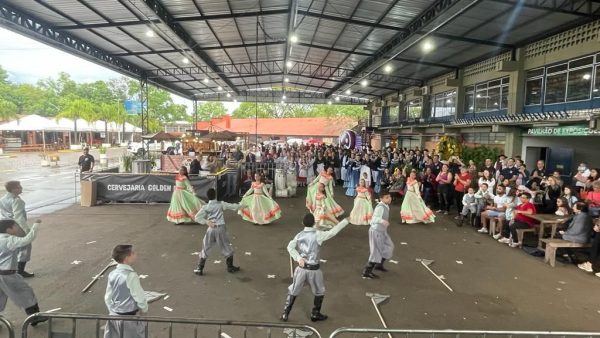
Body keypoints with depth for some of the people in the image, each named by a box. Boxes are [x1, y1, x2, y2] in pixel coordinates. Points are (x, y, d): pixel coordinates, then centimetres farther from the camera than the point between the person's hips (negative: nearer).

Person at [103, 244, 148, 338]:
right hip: (129, 317, -6)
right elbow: (139, 297, -16)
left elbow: (108, 298, 7)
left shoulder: (112, 274, -2)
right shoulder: (131, 275, -22)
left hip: (114, 316, 6)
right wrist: (144, 309, 3)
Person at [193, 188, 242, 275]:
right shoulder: (221, 204, -3)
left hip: (211, 229, 1)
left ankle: (199, 269, 14)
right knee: (226, 248, 14)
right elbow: (232, 206, 5)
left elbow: (197, 217, -9)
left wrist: (206, 222, -9)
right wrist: (241, 206, 19)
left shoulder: (206, 207, -3)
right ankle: (230, 267, 24)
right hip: (221, 228, 0)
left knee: (205, 249, 12)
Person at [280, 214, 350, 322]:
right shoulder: (318, 234, -12)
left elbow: (290, 247, -13)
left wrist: (298, 258, -20)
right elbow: (333, 232, -15)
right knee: (320, 292, 22)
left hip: (301, 268, 3)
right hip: (314, 269, -3)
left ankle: (285, 314, 21)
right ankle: (315, 314, 28)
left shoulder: (299, 235, 0)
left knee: (293, 291, 19)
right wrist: (346, 221, -9)